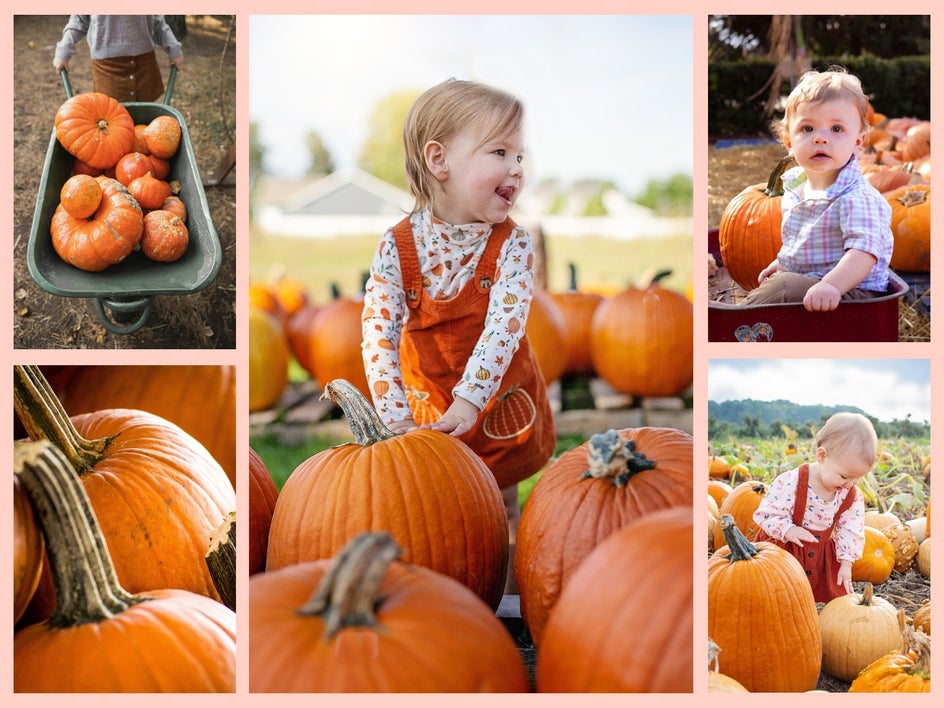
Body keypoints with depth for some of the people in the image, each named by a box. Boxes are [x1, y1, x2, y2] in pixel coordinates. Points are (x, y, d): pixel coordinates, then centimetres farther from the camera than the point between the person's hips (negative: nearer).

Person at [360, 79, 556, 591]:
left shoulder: (512, 246, -16)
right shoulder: (397, 247, -16)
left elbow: (504, 326, -27)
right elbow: (378, 332, -20)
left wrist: (470, 400, -38)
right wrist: (396, 418, -29)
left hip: (499, 402, -1)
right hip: (429, 405, 1)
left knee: (502, 505, 11)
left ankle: (509, 600, 31)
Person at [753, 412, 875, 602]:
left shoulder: (852, 496, -7)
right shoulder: (790, 483, -24)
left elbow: (851, 530, 1)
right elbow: (766, 513, -20)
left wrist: (846, 563, -6)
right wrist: (787, 530, -35)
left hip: (821, 557, 5)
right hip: (783, 549, -5)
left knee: (837, 595, 7)